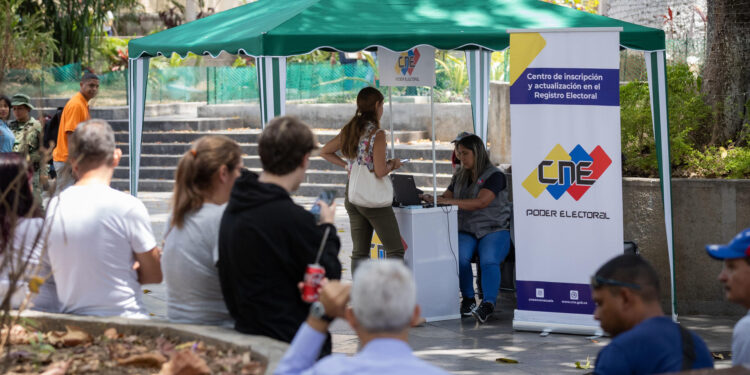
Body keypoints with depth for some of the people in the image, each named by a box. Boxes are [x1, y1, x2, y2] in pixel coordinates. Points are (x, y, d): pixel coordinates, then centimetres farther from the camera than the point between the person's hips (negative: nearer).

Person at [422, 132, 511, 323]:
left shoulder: (494, 175, -5)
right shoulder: (460, 176, 17)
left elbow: (481, 202, -19)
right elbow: (446, 196, 14)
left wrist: (450, 201, -27)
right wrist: (432, 199, -11)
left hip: (494, 230, -4)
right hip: (466, 230, 4)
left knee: (489, 261, -33)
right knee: (460, 257, -28)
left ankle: (488, 304, -38)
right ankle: (468, 300, -15)